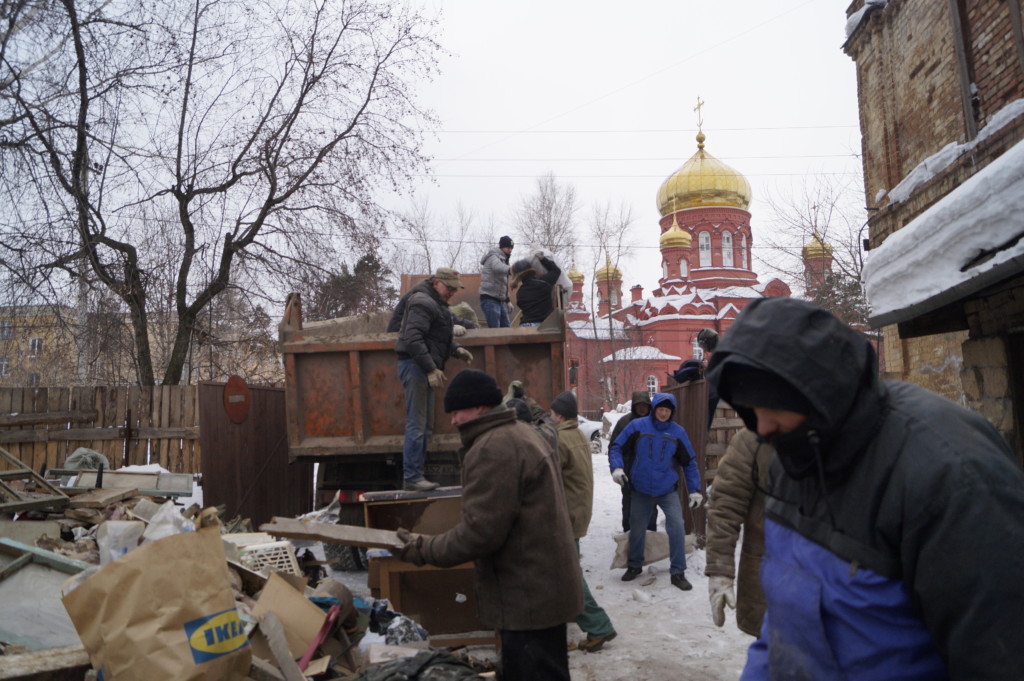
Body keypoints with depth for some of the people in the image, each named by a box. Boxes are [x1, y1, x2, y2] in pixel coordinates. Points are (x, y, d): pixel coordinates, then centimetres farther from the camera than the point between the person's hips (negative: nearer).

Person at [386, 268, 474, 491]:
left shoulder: (437, 304, 21)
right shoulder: (423, 302, -13)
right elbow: (413, 339, -22)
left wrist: (456, 349, 9)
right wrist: (431, 369, -25)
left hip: (424, 367, 11)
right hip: (414, 365, -11)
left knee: (425, 424, 13)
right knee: (417, 424, -10)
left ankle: (415, 473, 18)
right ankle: (412, 477, -6)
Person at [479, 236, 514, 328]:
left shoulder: (503, 259, 22)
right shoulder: (493, 257, -7)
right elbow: (498, 267, -33)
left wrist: (507, 301, 19)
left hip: (499, 301, 10)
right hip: (490, 300, -10)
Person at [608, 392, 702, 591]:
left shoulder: (678, 432, -2)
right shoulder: (637, 426, -7)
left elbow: (689, 462, 6)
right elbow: (616, 447, -2)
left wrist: (694, 490, 3)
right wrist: (617, 467, -19)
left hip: (668, 490, 0)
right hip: (640, 490, 0)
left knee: (677, 527, -12)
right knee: (637, 529, 12)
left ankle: (678, 572, 4)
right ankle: (634, 565, 35)